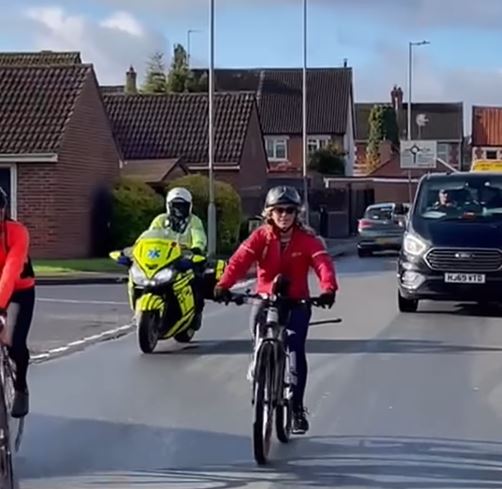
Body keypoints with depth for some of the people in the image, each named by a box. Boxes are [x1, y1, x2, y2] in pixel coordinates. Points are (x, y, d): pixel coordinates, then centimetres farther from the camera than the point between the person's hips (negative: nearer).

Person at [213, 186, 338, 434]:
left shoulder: (307, 239, -4)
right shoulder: (261, 236, -3)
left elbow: (323, 262, -19)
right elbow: (240, 259, -17)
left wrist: (328, 288, -40)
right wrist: (223, 285, -35)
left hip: (297, 302, -1)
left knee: (296, 351, -13)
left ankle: (297, 407, -1)